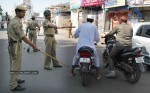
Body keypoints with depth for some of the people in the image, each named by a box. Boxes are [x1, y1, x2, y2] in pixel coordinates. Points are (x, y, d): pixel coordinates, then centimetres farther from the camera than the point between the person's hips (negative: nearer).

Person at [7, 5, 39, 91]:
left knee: (14, 65, 20)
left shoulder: (13, 21, 13)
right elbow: (23, 37, -23)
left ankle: (15, 80, 35)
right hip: (16, 46, -10)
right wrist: (33, 46, -23)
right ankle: (14, 86, 3)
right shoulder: (17, 22, -18)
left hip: (12, 45, 10)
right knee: (16, 66, -4)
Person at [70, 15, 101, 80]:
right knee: (96, 58, 19)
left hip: (80, 45, 2)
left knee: (75, 57, 26)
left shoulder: (82, 25, 9)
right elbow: (97, 38, 7)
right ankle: (98, 75, 15)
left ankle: (72, 72, 29)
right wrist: (96, 40, 32)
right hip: (90, 46, -1)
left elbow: (75, 35, 14)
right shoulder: (94, 27, 6)